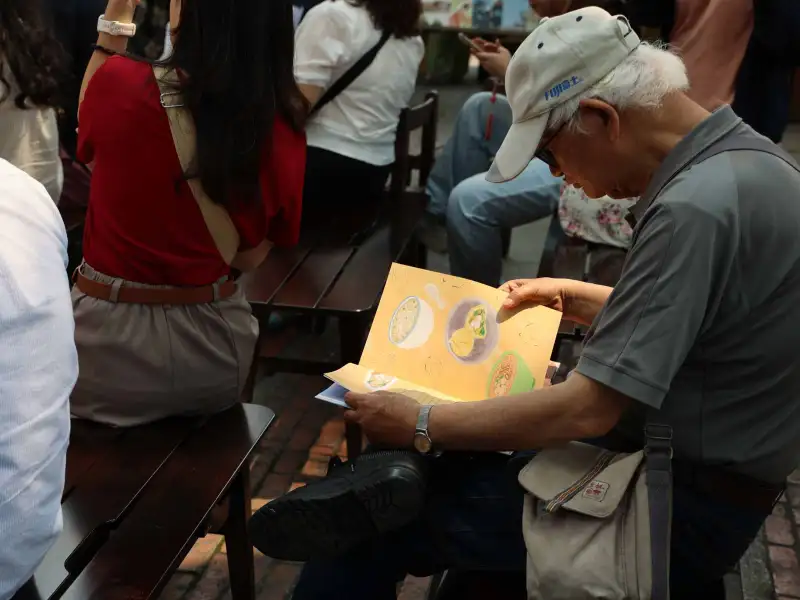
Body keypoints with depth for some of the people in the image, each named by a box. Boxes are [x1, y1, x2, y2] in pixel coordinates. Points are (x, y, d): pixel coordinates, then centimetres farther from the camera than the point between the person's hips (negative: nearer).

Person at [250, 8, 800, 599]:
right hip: (692, 457, 10)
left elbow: (586, 411, -27)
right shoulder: (745, 154, 3)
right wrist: (572, 296, 11)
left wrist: (420, 427, -18)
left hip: (681, 505, -10)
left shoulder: (695, 209, -28)